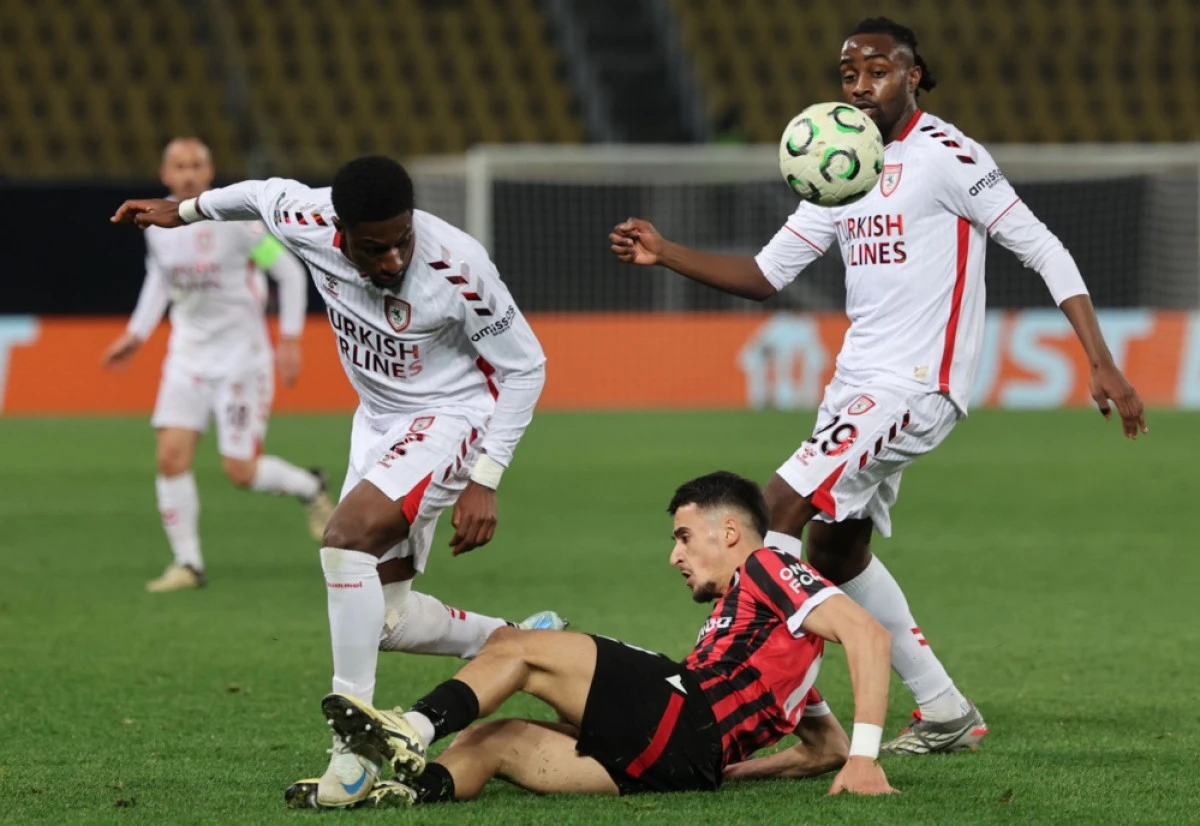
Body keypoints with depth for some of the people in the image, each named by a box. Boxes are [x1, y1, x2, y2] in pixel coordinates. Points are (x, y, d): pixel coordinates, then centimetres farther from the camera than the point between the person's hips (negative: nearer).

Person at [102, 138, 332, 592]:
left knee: (240, 471, -5)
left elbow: (290, 272, -9)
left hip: (241, 354, -4)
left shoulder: (235, 218, -16)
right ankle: (187, 563, 1)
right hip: (188, 352, 5)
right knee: (172, 456, -10)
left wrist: (289, 340, -13)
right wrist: (136, 334, 16)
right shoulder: (156, 223, -1)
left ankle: (309, 488, 26)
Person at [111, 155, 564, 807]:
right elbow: (266, 193, 9)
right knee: (382, 618, 6)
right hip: (379, 421, 7)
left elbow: (524, 367, -17)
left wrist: (484, 481, -19)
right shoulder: (307, 223, -18)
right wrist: (182, 211, 25)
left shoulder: (457, 266, -30)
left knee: (347, 537, -29)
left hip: (451, 417, -7)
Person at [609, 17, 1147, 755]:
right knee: (836, 549, 16)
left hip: (918, 386, -9)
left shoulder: (945, 156, -11)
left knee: (780, 504, -19)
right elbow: (767, 274, 13)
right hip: (857, 383, 9)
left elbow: (1043, 250, -12)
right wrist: (665, 255, -1)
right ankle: (945, 714, 25)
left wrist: (1102, 363, -19)